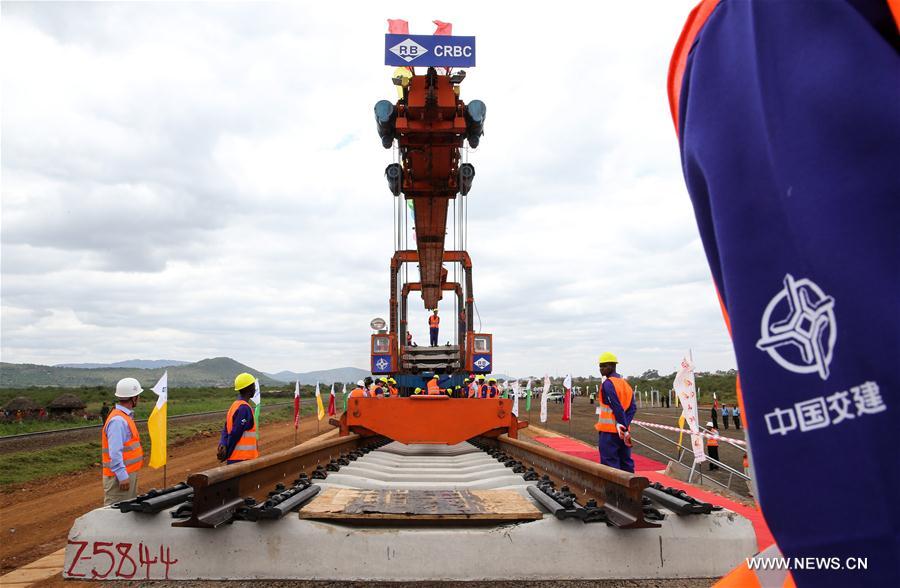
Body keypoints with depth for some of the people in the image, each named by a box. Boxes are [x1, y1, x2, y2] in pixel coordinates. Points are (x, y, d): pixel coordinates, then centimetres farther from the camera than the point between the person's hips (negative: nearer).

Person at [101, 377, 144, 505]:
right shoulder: (118, 420, -20)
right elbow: (115, 453, -25)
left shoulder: (125, 416, 11)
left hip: (130, 473, 10)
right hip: (120, 476, -10)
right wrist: (122, 476, -25)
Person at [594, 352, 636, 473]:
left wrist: (624, 428, -17)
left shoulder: (608, 384, -12)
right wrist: (624, 425, -6)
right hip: (622, 431, 8)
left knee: (610, 464, -3)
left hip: (609, 430, -8)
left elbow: (617, 408, -19)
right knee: (625, 462, 14)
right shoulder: (625, 383, 13)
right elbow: (632, 408, 5)